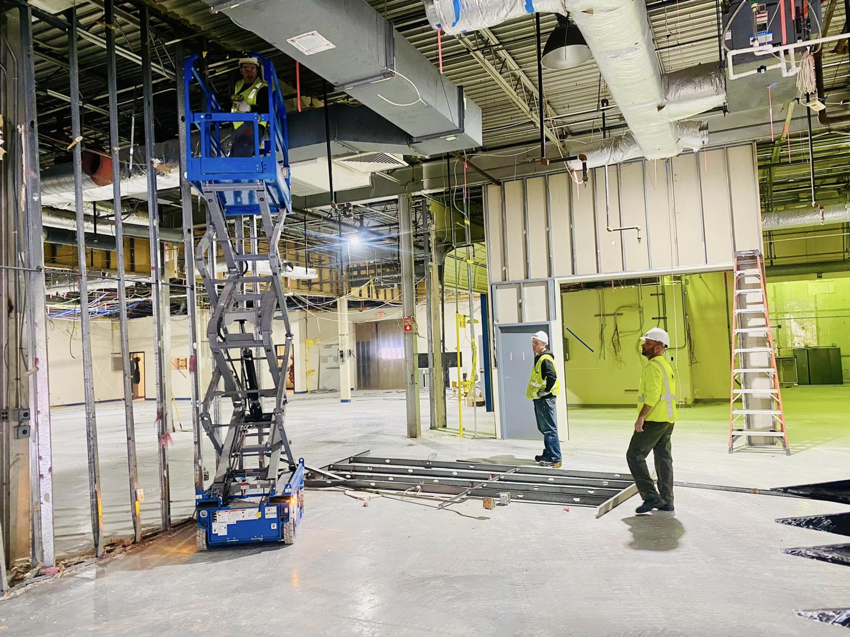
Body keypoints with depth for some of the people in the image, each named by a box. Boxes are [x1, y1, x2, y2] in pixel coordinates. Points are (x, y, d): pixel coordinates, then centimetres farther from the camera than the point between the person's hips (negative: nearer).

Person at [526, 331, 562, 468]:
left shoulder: (545, 359, -15)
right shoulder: (539, 358, 17)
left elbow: (552, 376, -28)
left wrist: (546, 391, -20)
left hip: (545, 399, -11)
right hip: (539, 399, 11)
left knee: (549, 429, -7)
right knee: (544, 428, 18)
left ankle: (554, 459, -4)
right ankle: (548, 454, 29)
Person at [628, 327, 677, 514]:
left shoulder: (653, 366, -15)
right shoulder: (666, 365, 17)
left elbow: (653, 394, -25)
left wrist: (641, 417, -25)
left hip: (653, 420, -10)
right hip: (667, 419, 10)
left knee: (634, 456, -3)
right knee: (663, 458, 12)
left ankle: (651, 497, -4)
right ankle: (666, 501, 16)